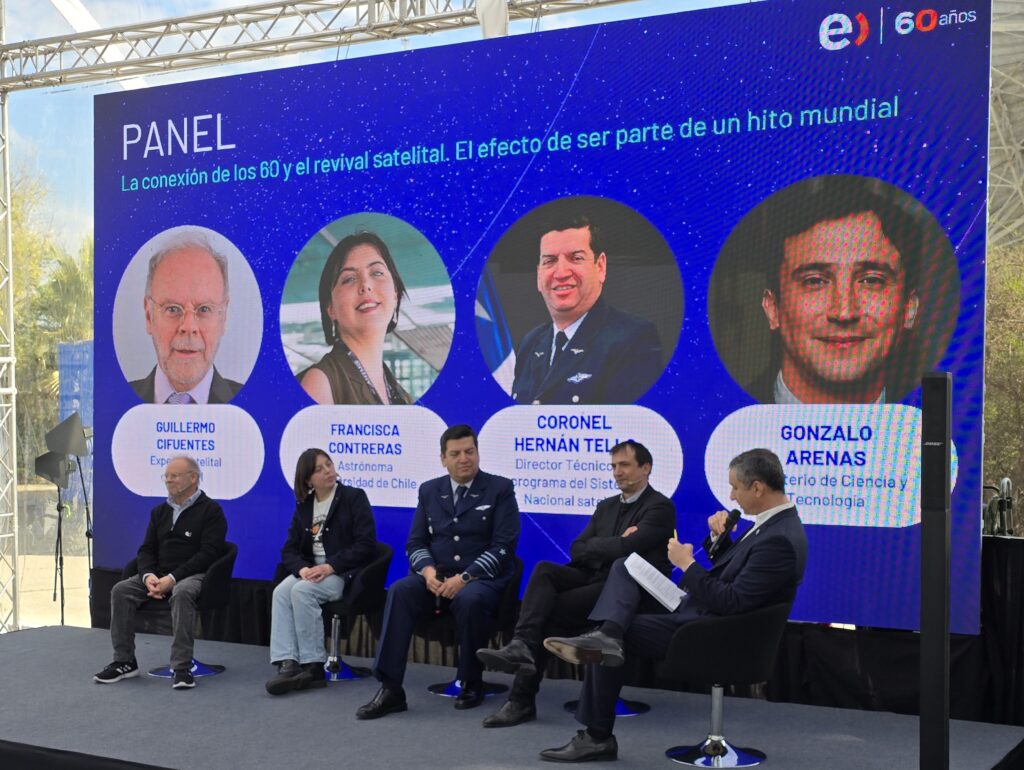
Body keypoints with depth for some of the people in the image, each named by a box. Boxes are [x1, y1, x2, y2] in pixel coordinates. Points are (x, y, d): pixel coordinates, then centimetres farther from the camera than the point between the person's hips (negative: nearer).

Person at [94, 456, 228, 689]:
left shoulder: (210, 510, -3)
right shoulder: (160, 512, 18)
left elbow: (207, 554, -13)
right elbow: (146, 550, 13)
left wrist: (172, 578, -21)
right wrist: (149, 575, -10)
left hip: (193, 575, -6)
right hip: (160, 574, 6)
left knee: (181, 593, -39)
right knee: (120, 590, -17)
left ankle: (182, 668, -37)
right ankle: (124, 662, -10)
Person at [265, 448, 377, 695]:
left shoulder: (354, 498, -1)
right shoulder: (303, 506, 15)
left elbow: (366, 545, -10)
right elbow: (289, 549, 9)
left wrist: (329, 567, -20)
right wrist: (303, 568, -14)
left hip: (344, 573, -5)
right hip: (311, 571, 5)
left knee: (302, 591, -31)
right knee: (281, 592, -26)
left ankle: (313, 667, -25)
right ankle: (288, 665, -34)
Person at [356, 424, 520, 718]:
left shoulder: (500, 489, 1)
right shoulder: (429, 491, 13)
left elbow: (503, 546, -8)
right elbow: (415, 543, 10)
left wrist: (464, 577, -20)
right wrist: (428, 570, -13)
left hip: (482, 577, -3)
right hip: (437, 576, 3)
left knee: (469, 600, -37)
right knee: (399, 591, -27)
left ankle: (471, 683, -13)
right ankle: (390, 688, -29)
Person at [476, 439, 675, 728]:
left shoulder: (660, 507, -3)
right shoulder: (606, 507, 22)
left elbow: (627, 548, -19)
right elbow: (577, 551, 11)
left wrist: (596, 546, -1)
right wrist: (613, 545, -6)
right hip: (597, 579, 7)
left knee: (549, 610, -22)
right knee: (544, 571, -22)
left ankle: (523, 699, -17)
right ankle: (521, 647, -40)